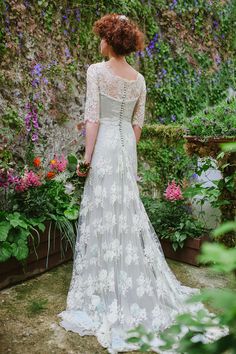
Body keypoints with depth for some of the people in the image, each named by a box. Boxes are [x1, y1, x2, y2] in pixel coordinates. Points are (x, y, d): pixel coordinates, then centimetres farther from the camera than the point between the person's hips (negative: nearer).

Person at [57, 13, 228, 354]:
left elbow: (93, 118, -12)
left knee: (106, 213, 1)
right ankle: (139, 285, 27)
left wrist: (87, 156, -7)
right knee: (128, 212, 14)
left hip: (104, 145, -5)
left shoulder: (97, 71, -7)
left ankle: (109, 290, 13)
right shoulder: (139, 79, 8)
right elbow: (138, 124, 10)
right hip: (127, 146, 6)